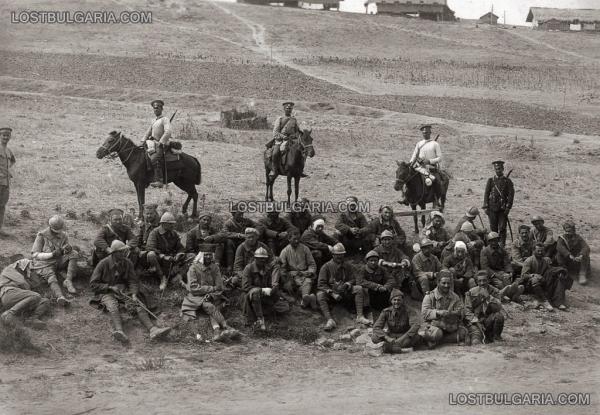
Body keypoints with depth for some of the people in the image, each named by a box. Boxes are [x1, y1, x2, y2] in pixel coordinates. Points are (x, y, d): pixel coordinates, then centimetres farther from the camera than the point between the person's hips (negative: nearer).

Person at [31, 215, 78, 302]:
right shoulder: (42, 235, -12)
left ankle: (68, 281, -29)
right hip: (45, 265, -5)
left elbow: (67, 252, 4)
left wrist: (69, 249, -23)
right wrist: (52, 254, -27)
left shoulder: (63, 235, 1)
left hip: (58, 262, 5)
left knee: (74, 254, -17)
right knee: (52, 279, -36)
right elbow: (35, 254, -14)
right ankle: (60, 297, -65)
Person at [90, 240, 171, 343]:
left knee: (139, 305, -24)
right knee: (112, 306, -37)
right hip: (106, 292, -4)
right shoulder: (103, 264, -5)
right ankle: (118, 330, -65)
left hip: (123, 291, 4)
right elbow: (93, 284, -3)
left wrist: (134, 294, -16)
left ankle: (152, 329, -46)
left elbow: (133, 281, 5)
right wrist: (110, 287, -15)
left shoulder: (127, 263, 5)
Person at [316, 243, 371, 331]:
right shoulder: (326, 267, -2)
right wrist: (332, 294, -21)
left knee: (359, 289, -21)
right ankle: (330, 320, -51)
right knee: (320, 295, -34)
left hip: (345, 293, 3)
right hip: (330, 293, -3)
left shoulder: (348, 267, 9)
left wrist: (346, 285, -17)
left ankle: (360, 316, -29)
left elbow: (353, 280, 8)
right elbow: (321, 284, -9)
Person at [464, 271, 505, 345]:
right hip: (475, 321, -3)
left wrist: (488, 297, -23)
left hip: (489, 321, 3)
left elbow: (498, 308, -11)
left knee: (499, 316, -26)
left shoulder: (494, 291, 3)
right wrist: (477, 322, -15)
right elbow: (467, 311, 0)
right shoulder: (470, 293, 2)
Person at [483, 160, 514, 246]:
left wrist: (508, 207, -10)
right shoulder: (491, 180, 10)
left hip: (503, 209, -2)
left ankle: (502, 245, -3)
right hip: (492, 208, 2)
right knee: (493, 228, 5)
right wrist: (485, 207, -2)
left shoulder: (508, 181, 5)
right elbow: (486, 193, 6)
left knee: (502, 228, -5)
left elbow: (511, 194, -1)